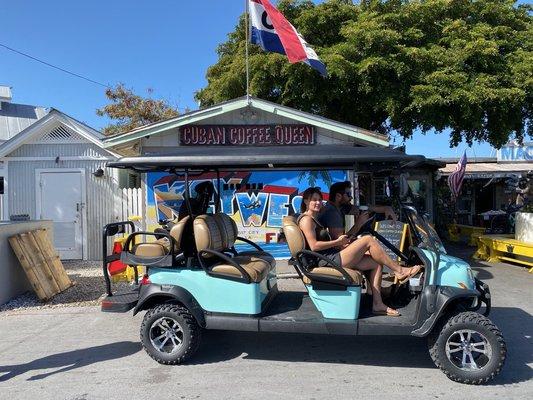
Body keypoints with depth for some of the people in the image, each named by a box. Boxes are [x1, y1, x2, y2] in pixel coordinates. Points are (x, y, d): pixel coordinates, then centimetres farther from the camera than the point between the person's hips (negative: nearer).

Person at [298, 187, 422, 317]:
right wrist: (338, 242, -10)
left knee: (376, 263, 4)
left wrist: (342, 245, 6)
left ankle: (377, 304, 1)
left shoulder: (315, 219, 23)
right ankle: (400, 270, -3)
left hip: (333, 257, 10)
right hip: (329, 261, -10)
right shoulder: (306, 219, -8)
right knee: (368, 240, -13)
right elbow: (314, 246, -18)